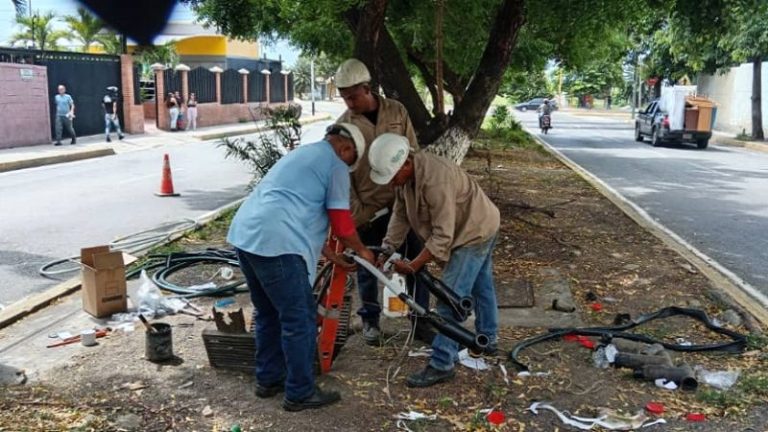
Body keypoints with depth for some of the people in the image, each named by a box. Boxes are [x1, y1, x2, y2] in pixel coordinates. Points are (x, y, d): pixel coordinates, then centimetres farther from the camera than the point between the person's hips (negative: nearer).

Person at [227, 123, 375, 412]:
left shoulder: (301, 155, 29)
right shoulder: (335, 165, 2)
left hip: (244, 235, 10)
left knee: (268, 314, 22)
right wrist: (361, 250, 20)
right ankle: (300, 393, 12)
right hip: (275, 244, -10)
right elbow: (341, 222, 1)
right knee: (300, 320, 2)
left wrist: (332, 256, 36)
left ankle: (268, 380, 33)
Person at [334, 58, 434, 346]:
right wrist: (355, 213, -10)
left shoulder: (396, 111, -2)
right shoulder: (344, 125, -6)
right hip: (367, 210, -1)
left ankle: (420, 321, 20)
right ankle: (370, 320, 29)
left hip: (402, 203, 1)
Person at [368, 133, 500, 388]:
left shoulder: (435, 180, -38)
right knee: (481, 285, 25)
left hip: (474, 232, -10)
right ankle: (487, 339, 44)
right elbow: (400, 215, -3)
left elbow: (442, 235, -35)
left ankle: (441, 366, -4)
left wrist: (413, 265, -33)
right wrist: (387, 248, -12)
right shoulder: (404, 174, -10)